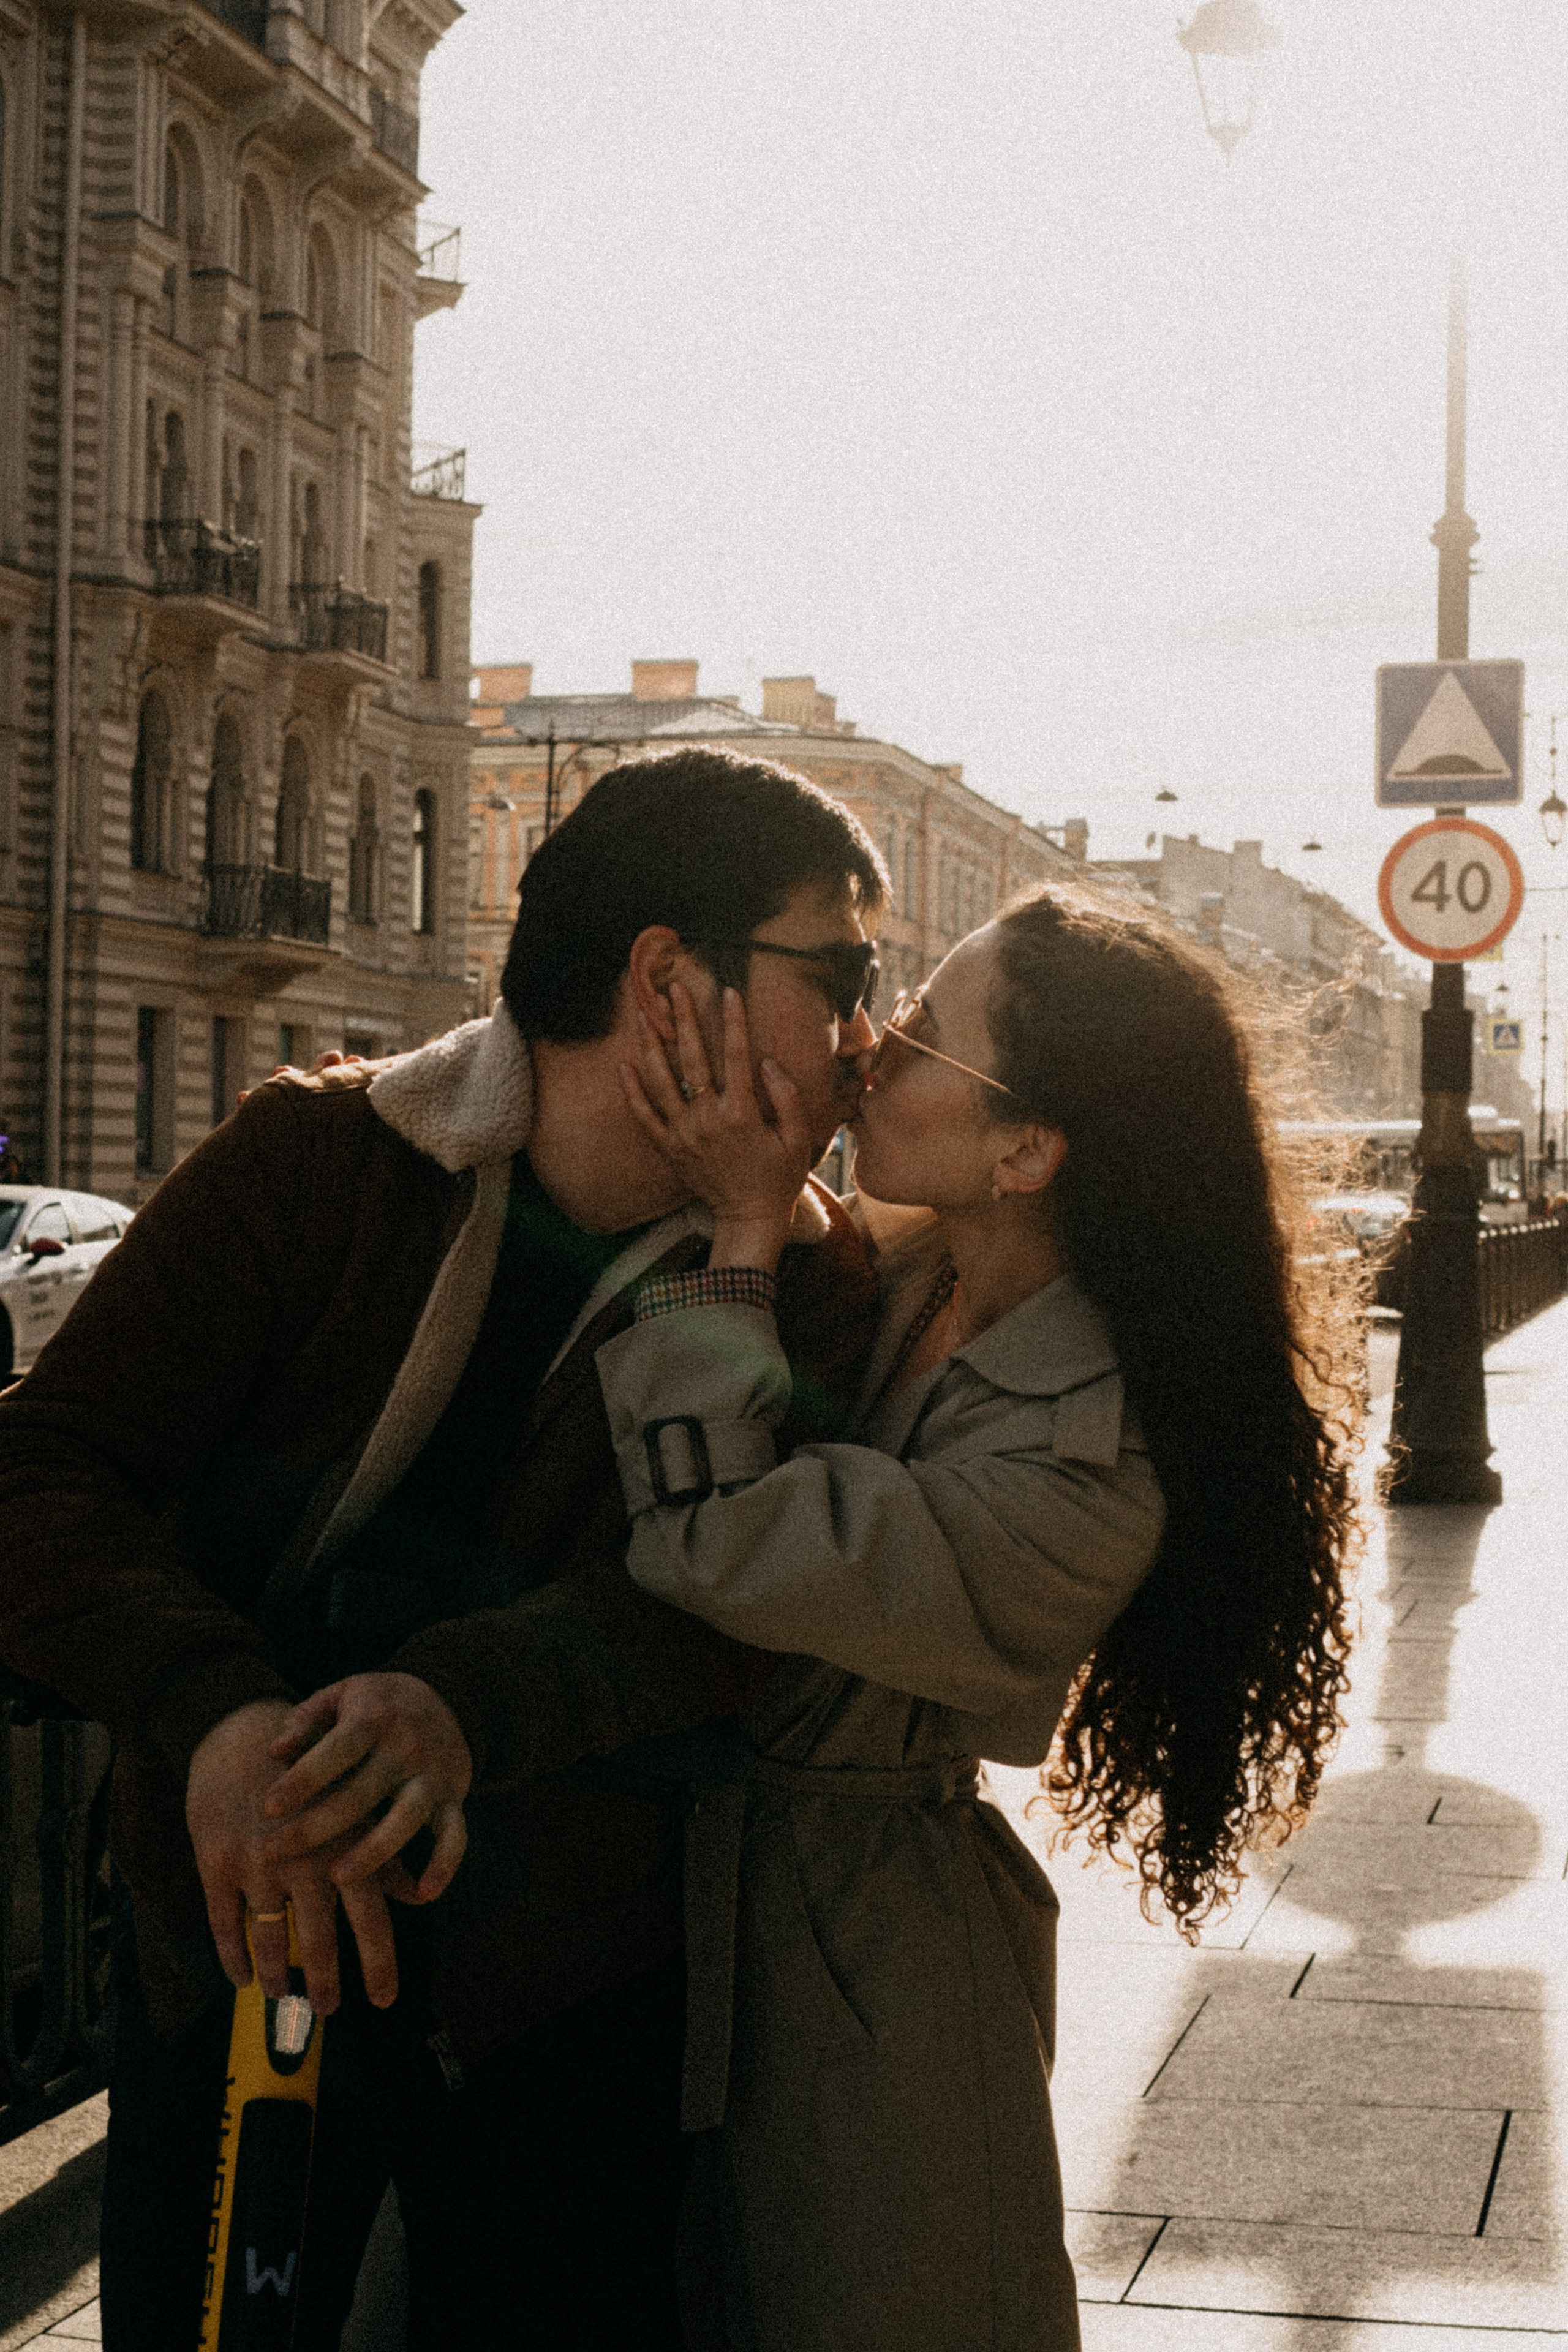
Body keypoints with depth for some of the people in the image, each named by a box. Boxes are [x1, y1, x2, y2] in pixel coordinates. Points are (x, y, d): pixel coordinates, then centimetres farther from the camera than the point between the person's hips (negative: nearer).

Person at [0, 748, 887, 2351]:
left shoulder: (805, 1286, -2)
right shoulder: (317, 1159, -7)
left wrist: (469, 1705, -39)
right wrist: (213, 1713, -34)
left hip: (559, 2013, 1)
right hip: (230, 1951, 0)